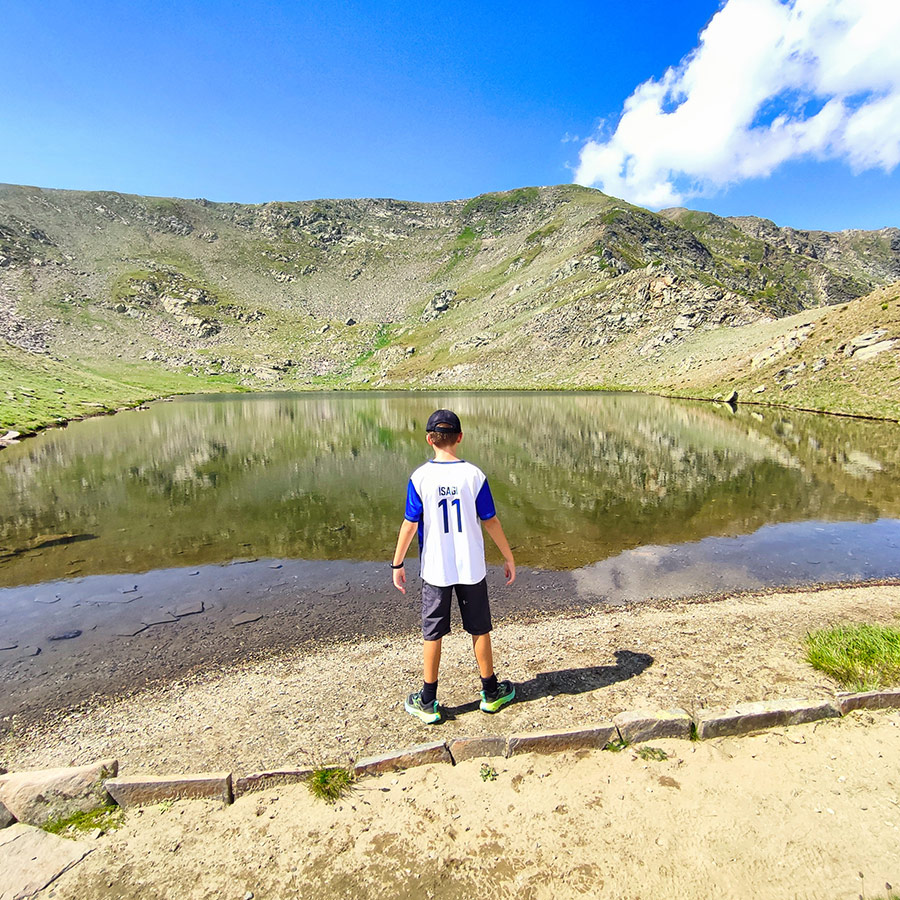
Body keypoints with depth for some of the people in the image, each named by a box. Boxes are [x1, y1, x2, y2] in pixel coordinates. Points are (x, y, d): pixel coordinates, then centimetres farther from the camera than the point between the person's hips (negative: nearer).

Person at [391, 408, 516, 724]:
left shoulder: (420, 478, -10)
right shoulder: (474, 475, -8)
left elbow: (410, 525, -7)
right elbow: (490, 521, -4)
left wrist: (397, 563, 5)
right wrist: (508, 557, 7)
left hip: (435, 570, 0)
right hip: (472, 568, 1)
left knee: (433, 634, 12)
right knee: (479, 630, 16)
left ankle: (427, 703, 24)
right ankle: (491, 692, 32)